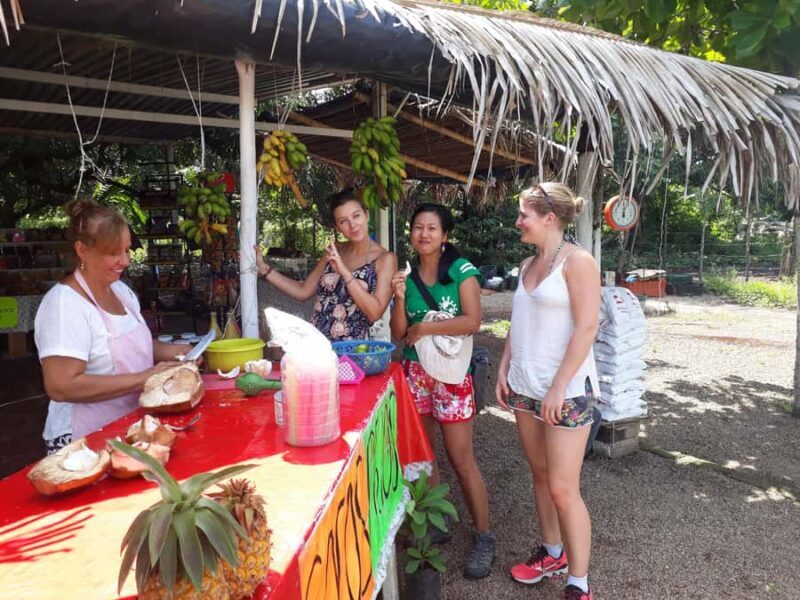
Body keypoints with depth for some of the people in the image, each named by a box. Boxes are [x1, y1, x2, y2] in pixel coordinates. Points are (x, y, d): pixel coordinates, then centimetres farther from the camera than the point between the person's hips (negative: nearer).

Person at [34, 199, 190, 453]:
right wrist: (142, 378, -23)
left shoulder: (121, 290, 5)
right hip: (85, 442, -7)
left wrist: (169, 351, -1)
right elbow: (61, 386, -25)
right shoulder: (64, 304, -18)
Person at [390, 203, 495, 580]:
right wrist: (400, 299, -13)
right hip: (414, 373, 5)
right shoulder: (407, 275, 6)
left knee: (461, 459, -1)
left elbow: (472, 322, -17)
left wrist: (424, 328, -13)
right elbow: (399, 333, 3)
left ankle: (483, 537, 15)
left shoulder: (461, 270, -7)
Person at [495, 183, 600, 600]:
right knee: (540, 474, 16)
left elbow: (585, 330, -16)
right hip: (525, 387, 7)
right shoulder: (528, 265, 12)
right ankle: (552, 552, 34)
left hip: (565, 391, -7)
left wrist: (558, 388, -19)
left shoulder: (577, 262, -11)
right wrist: (504, 371, 10)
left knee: (563, 488, -3)